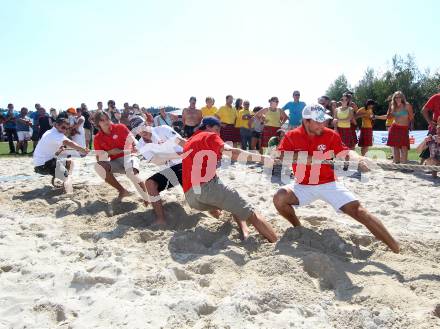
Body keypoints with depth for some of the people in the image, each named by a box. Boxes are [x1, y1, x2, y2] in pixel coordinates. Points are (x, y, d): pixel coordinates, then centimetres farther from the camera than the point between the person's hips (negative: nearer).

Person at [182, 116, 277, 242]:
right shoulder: (210, 136, 8)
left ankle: (245, 233, 1)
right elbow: (231, 152, -11)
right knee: (250, 213, -3)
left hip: (190, 197, 7)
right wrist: (261, 158, -10)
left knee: (234, 204, 25)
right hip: (207, 186, -7)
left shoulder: (188, 142, 30)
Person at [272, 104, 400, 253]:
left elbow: (346, 153, -11)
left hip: (328, 184, -1)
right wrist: (306, 158, -25)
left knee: (358, 210, -15)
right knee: (279, 198, -23)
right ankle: (298, 228, 5)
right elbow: (279, 156, -18)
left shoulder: (331, 135, -7)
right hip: (303, 186, 1)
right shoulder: (291, 136, -8)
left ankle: (397, 249, -10)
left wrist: (359, 159, -34)